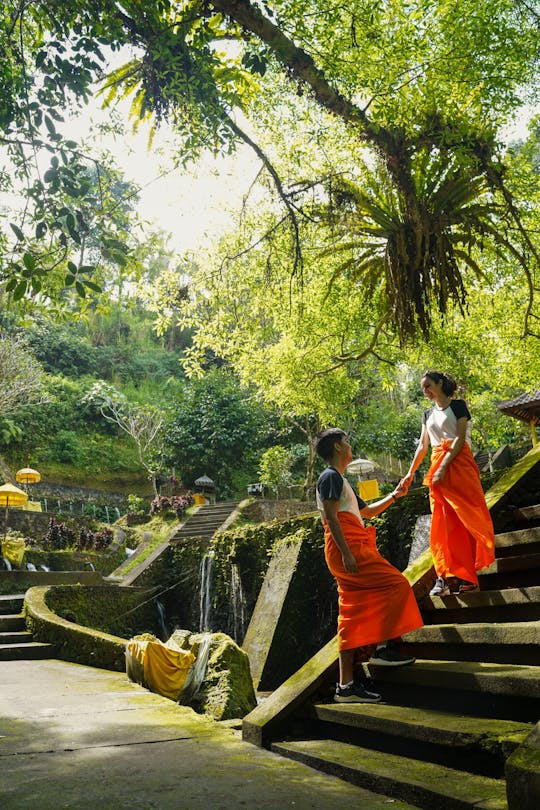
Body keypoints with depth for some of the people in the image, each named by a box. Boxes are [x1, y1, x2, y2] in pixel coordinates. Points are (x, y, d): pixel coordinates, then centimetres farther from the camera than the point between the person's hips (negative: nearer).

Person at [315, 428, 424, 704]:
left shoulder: (339, 480, 27)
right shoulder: (330, 476, -4)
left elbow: (367, 511, 38)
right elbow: (330, 517, -15)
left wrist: (393, 496, 37)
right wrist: (346, 553, -22)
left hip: (351, 551, 10)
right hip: (348, 549, -10)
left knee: (352, 619, 5)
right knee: (395, 585, -9)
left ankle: (347, 685, 4)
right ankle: (384, 647, -9)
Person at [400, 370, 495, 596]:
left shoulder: (457, 406, 0)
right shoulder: (428, 414, 19)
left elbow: (460, 439, -10)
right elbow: (423, 446, 20)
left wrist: (443, 468, -18)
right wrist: (410, 473, 14)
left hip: (458, 463, -6)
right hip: (436, 468, 6)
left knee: (467, 517, -8)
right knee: (443, 524, 0)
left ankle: (467, 575, -5)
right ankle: (448, 577, -1)